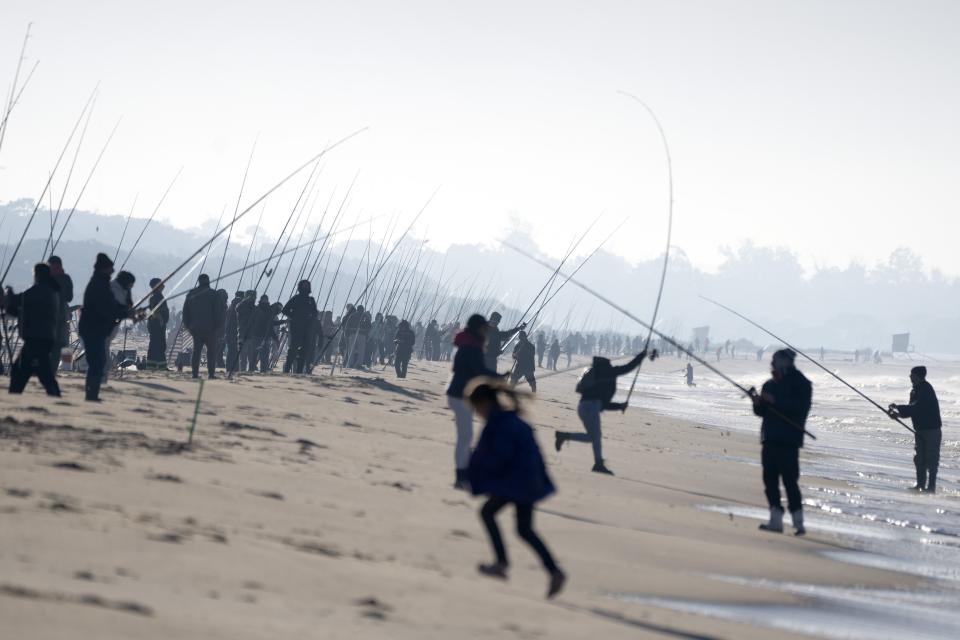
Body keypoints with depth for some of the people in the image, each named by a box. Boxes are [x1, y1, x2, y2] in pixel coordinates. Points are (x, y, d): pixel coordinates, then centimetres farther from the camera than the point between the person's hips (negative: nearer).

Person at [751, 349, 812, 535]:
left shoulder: (801, 384, -3)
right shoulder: (770, 385, 17)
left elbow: (801, 408, -17)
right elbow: (761, 412, 20)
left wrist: (775, 401, -20)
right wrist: (758, 402, -2)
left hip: (788, 441, -7)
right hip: (769, 439, 7)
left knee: (790, 479, -10)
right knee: (770, 478, 4)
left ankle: (798, 522, -7)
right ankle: (776, 520, 9)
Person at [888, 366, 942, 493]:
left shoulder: (926, 389, -17)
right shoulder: (915, 391, 11)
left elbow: (916, 407, -26)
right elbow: (911, 410, 13)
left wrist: (898, 408, -19)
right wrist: (898, 414, -4)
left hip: (932, 429, -9)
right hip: (920, 429, 9)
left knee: (931, 459, -6)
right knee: (919, 458, 9)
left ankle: (931, 486, -3)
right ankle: (921, 485, 15)